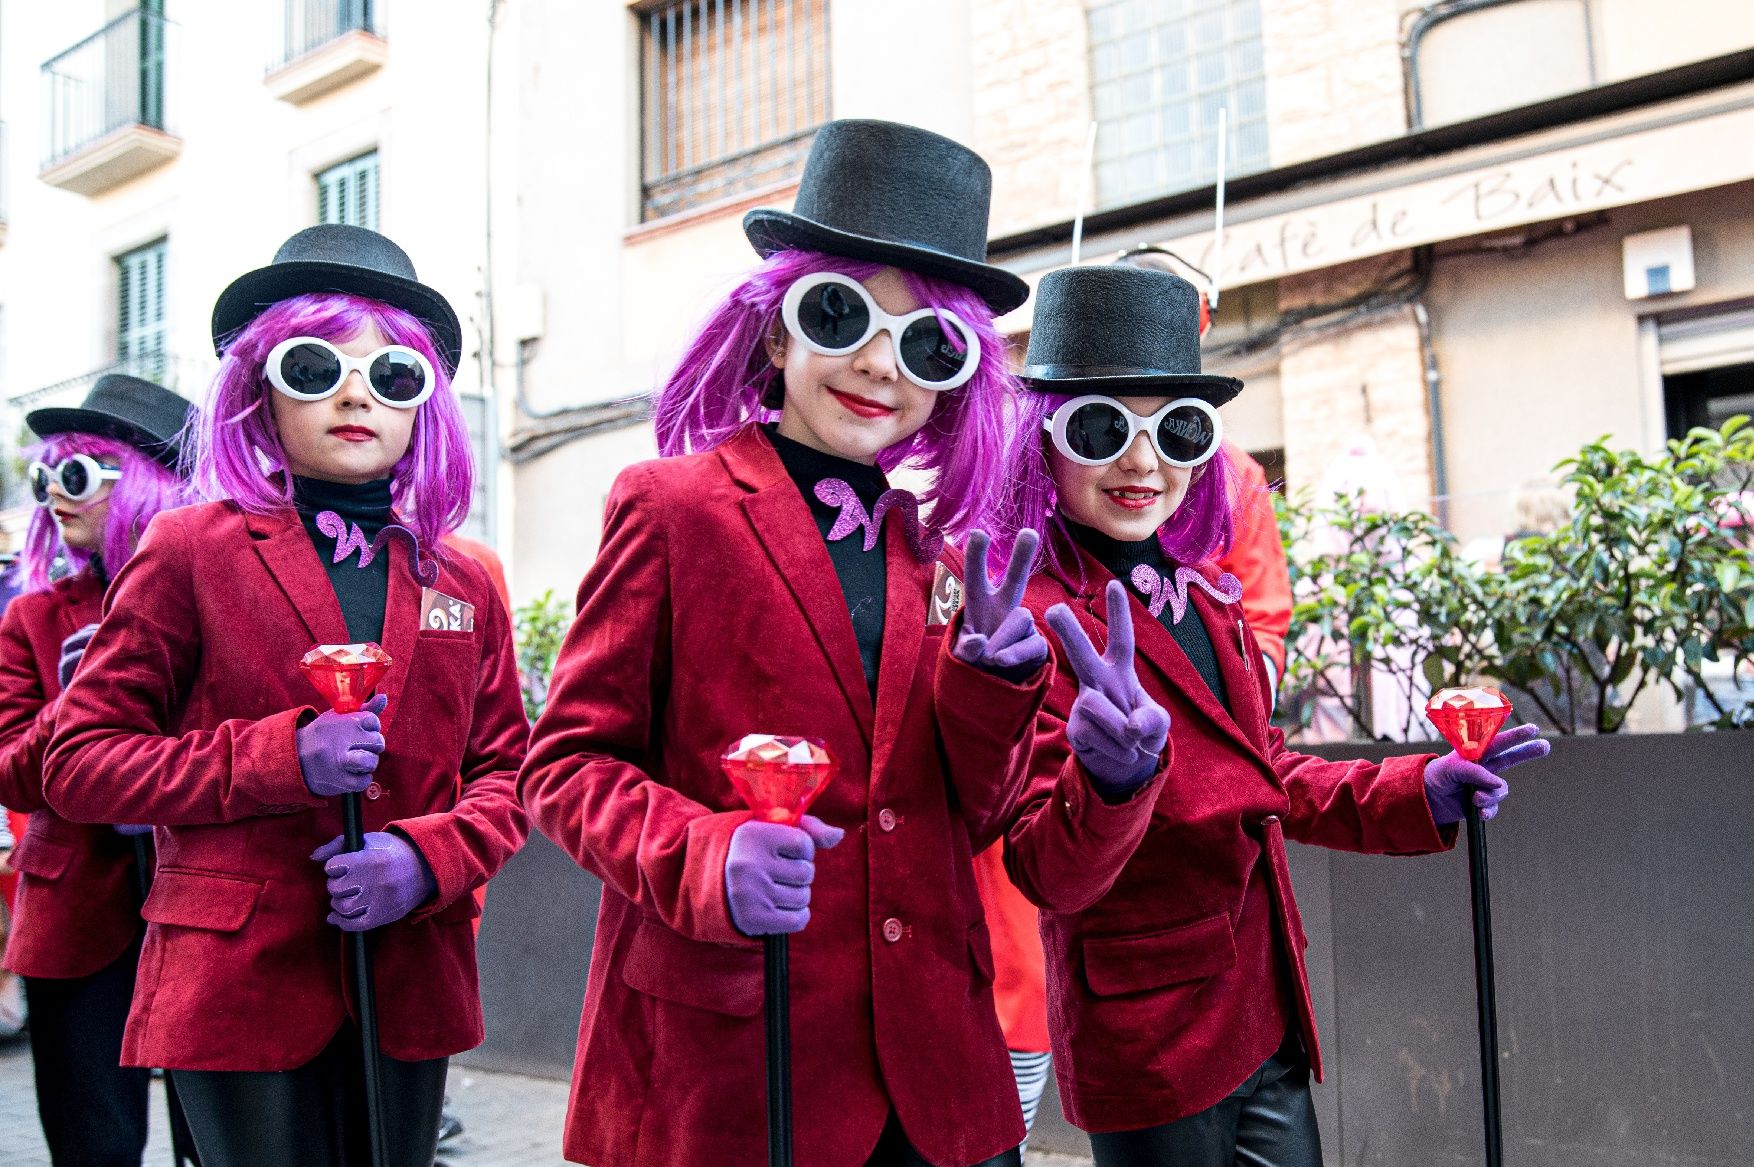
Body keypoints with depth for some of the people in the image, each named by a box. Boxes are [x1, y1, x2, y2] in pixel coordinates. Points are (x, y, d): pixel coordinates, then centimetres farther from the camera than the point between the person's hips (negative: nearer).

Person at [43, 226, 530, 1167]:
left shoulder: (462, 585, 10)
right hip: (241, 986, -3)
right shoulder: (192, 552, 0)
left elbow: (506, 774, 12)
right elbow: (80, 764, -1)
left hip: (410, 991, 4)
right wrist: (279, 760, -14)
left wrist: (428, 857, -9)